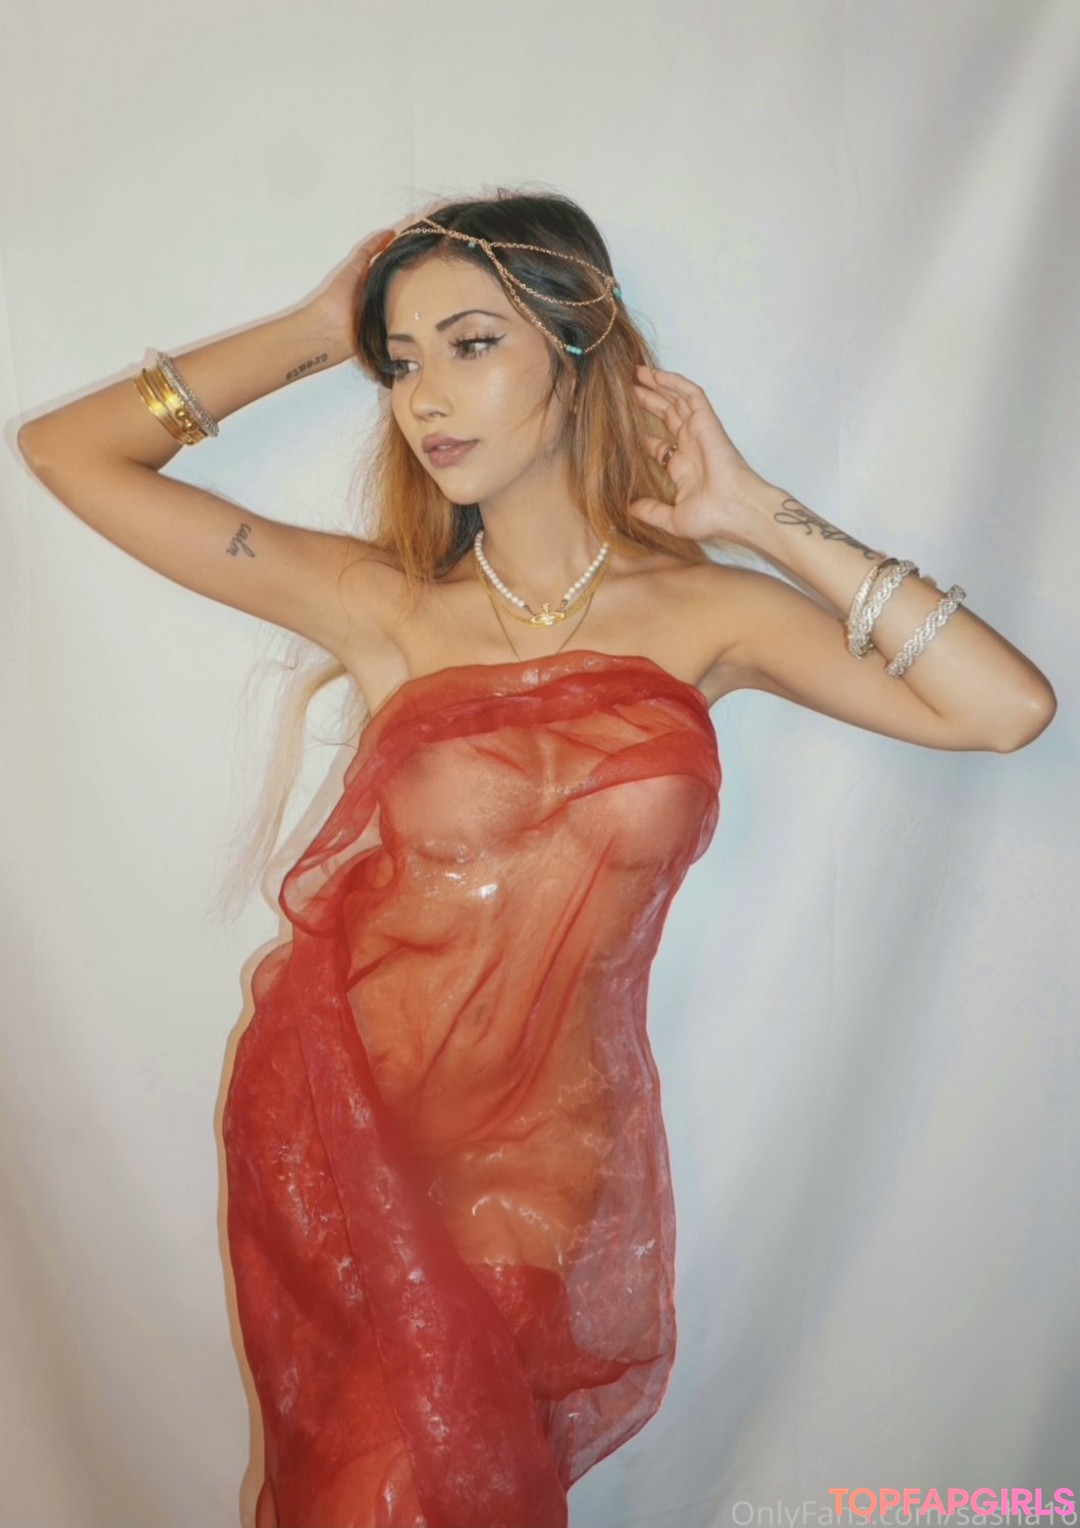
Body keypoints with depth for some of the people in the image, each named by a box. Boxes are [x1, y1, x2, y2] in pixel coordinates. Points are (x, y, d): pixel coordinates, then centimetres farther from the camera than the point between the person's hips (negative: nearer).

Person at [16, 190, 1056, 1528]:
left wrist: (757, 515, -11)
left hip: (549, 1155, 1)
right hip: (341, 1130, 0)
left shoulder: (707, 613, -5)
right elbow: (62, 449, -3)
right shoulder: (379, 605, -6)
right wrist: (315, 334, -3)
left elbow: (1007, 706, -16)